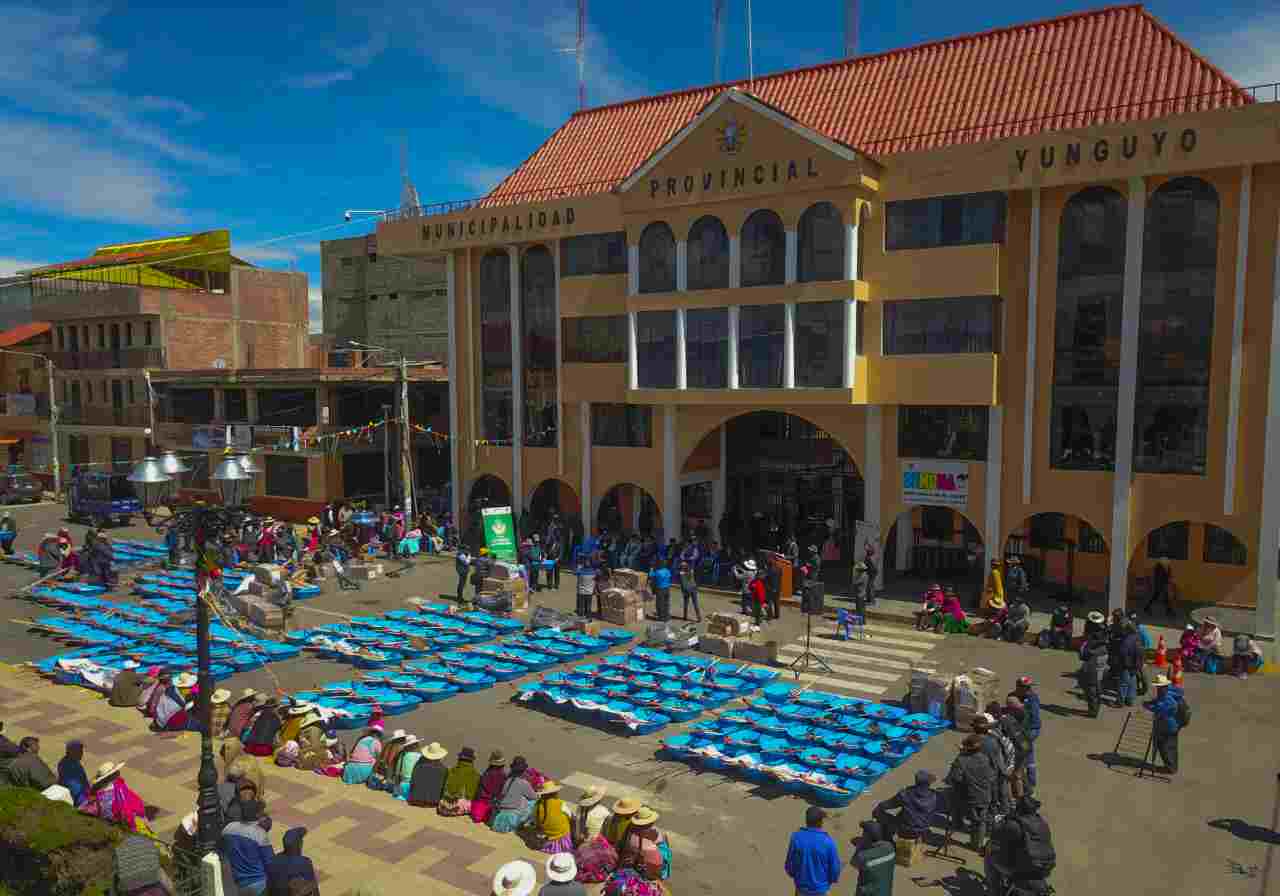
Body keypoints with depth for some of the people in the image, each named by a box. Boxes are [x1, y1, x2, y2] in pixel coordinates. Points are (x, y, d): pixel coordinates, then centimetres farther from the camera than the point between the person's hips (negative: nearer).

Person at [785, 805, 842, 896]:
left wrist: (791, 873, 13)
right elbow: (835, 866, -13)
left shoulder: (796, 837, -20)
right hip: (820, 887, -1)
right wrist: (834, 879, 9)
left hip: (801, 884, 2)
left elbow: (790, 861, -9)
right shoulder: (828, 842, -25)